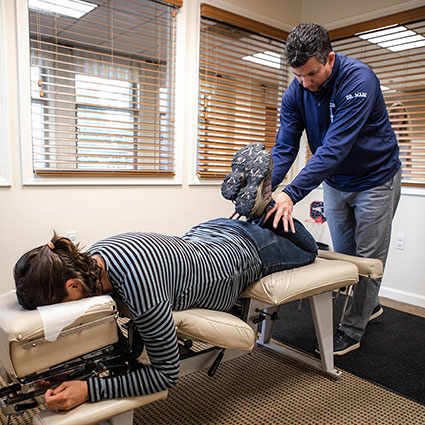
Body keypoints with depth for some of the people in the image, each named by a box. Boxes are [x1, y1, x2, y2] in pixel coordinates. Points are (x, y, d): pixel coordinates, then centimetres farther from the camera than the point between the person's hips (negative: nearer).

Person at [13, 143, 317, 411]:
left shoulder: (140, 285, -47)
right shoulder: (91, 257, -23)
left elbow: (167, 373, -35)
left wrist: (88, 390, -39)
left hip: (245, 252, -5)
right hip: (202, 236, 6)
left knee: (308, 250, 30)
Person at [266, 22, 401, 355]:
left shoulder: (358, 79, -29)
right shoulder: (296, 92, -12)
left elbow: (335, 147, -38)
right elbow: (284, 147, -16)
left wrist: (292, 193, -46)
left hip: (375, 179, -5)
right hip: (335, 182, 6)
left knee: (368, 258, 3)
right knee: (343, 255, 14)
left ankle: (352, 331, 18)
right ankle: (369, 305, 39)